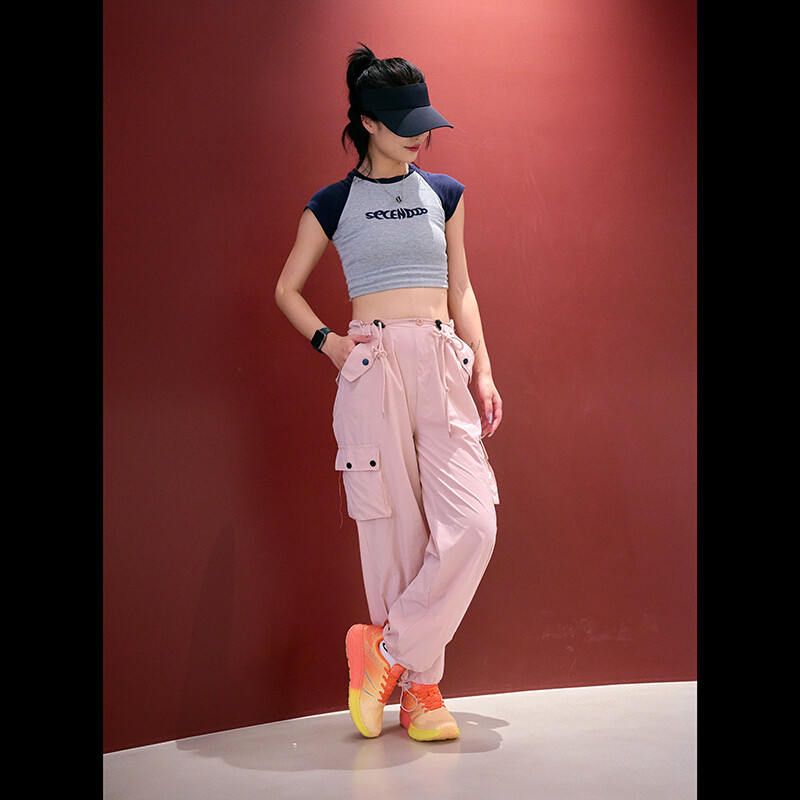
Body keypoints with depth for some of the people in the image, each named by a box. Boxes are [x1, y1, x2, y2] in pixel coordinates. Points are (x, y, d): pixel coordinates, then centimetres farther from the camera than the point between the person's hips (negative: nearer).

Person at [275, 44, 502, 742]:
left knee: (473, 525, -11)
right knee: (395, 525, -1)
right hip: (373, 366, -3)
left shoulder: (444, 193, 15)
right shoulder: (333, 204, 7)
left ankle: (389, 647, 6)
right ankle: (419, 684, 12)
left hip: (442, 362, 3)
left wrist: (483, 371, 8)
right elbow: (288, 289, 15)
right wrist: (326, 341, -2)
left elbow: (461, 290, 16)